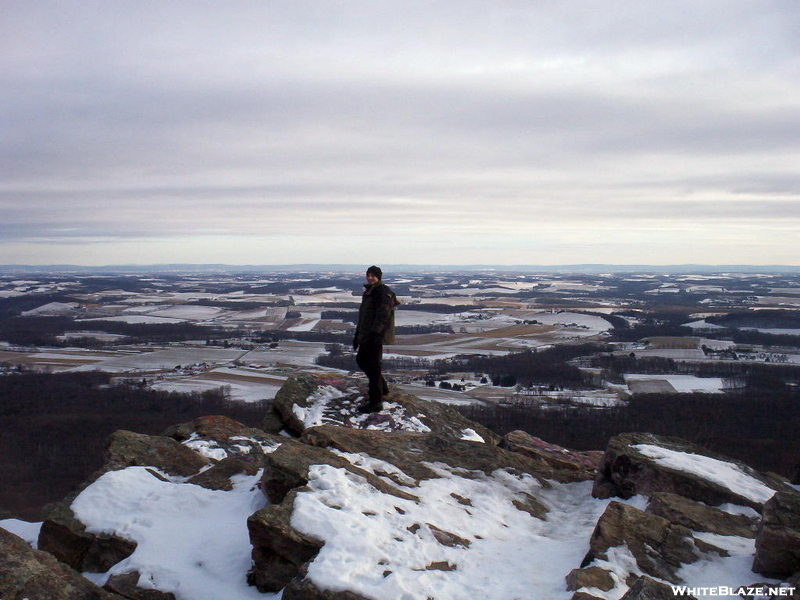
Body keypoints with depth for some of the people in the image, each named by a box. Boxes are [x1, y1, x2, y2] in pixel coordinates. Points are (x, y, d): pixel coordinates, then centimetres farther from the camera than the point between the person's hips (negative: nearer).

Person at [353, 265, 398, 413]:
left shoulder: (384, 291, -11)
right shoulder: (368, 291, 19)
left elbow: (383, 314, -21)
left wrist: (375, 332, -29)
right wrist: (357, 334, 23)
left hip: (377, 335, -10)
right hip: (367, 335, 10)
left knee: (373, 366, -9)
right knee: (361, 360, 18)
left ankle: (376, 402, -4)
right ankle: (382, 388, 32)